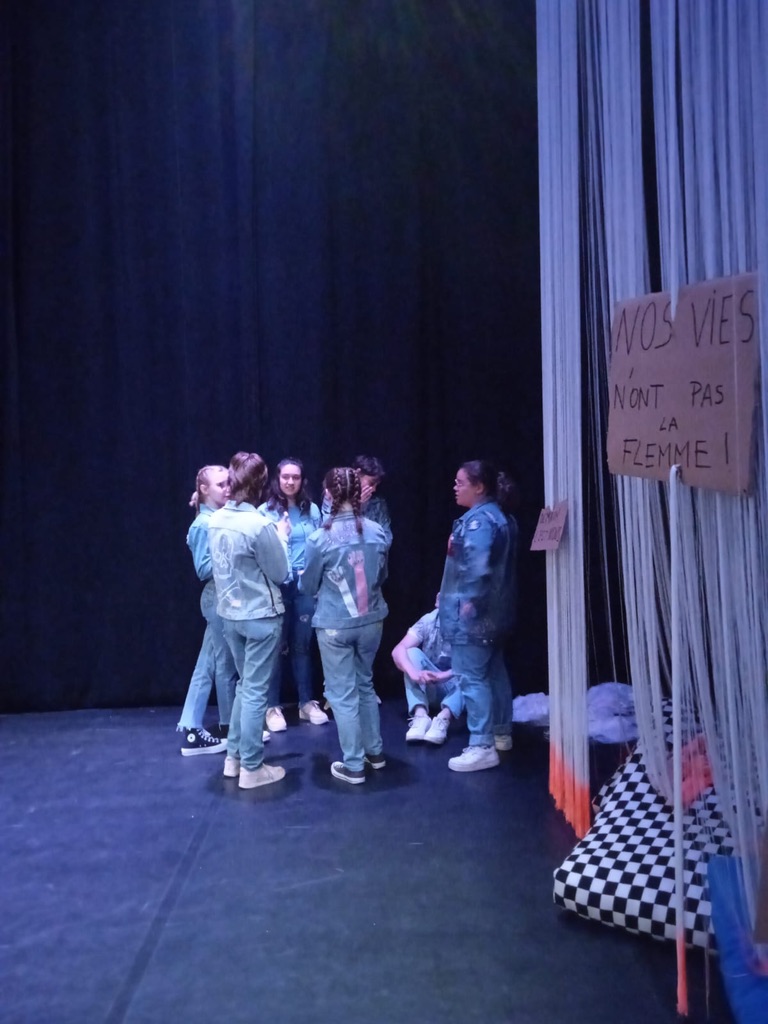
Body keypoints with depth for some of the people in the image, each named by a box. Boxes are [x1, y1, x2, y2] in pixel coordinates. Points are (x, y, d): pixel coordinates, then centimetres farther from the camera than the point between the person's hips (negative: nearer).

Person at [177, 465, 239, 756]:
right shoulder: (204, 525, -13)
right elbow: (204, 569, -16)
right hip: (219, 600, -8)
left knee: (208, 666, 10)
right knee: (227, 666, 5)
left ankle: (191, 730, 16)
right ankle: (230, 728, 21)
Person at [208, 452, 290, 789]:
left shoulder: (215, 521, 0)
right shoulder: (260, 525, -22)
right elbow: (280, 573, -12)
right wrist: (282, 538, 3)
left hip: (229, 615, 7)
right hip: (261, 617, -7)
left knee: (245, 685, 21)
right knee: (256, 692, 3)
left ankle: (234, 757, 28)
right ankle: (252, 768, 13)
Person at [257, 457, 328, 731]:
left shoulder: (312, 510, 6)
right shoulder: (265, 511, -2)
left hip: (306, 585, 3)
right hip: (276, 586, -2)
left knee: (302, 644, 11)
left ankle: (307, 702, 22)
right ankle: (273, 706, 12)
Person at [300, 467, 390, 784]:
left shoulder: (320, 537, -16)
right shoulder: (377, 532, -5)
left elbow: (308, 586, -3)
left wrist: (315, 581, 20)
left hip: (335, 625, -4)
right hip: (371, 621, 4)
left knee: (342, 693, 7)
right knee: (365, 684, 22)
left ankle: (353, 765, 14)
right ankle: (374, 751, 32)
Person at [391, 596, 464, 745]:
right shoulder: (429, 621, -14)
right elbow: (398, 650, -23)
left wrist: (444, 675, -46)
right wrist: (414, 673, -43)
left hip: (458, 688, -2)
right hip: (431, 688, 2)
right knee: (412, 653, -24)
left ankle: (443, 718, -46)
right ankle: (420, 716, -39)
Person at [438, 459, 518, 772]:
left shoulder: (479, 519, -19)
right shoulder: (501, 516, 13)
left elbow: (477, 568, -29)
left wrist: (468, 602, -19)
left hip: (474, 612, -11)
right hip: (495, 610, 11)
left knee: (472, 677, -5)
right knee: (494, 670, 19)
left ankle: (482, 747, -2)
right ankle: (501, 733, 30)